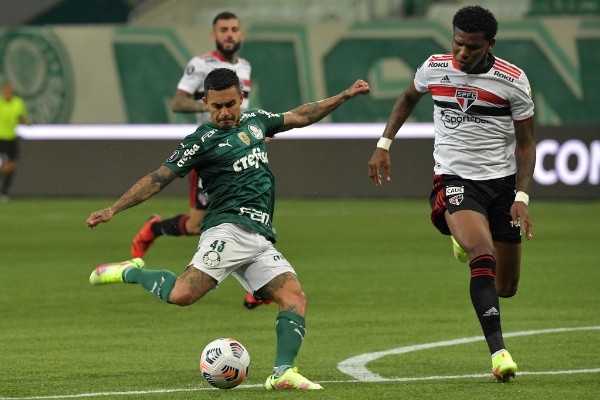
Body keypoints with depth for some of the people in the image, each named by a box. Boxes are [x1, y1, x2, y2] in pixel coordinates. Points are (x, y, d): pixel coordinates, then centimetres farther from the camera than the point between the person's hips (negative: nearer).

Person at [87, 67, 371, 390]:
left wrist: (345, 96, 34)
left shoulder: (255, 122, 20)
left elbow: (300, 117, 34)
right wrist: (112, 210, -9)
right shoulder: (202, 141, 1)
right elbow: (158, 179, -2)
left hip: (261, 240, 6)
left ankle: (283, 373, -21)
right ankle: (131, 273, 1)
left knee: (295, 297, -13)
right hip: (228, 230, -6)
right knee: (181, 295, -25)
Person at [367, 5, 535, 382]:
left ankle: (468, 242, 47)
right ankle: (499, 351, -34)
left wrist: (521, 198, -11)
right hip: (454, 179, -1)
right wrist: (383, 145, 15)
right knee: (483, 256, -30)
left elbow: (526, 143, -2)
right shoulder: (434, 68, -4)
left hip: (502, 181, 1)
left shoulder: (513, 80, -9)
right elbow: (408, 99, 20)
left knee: (506, 288, 11)